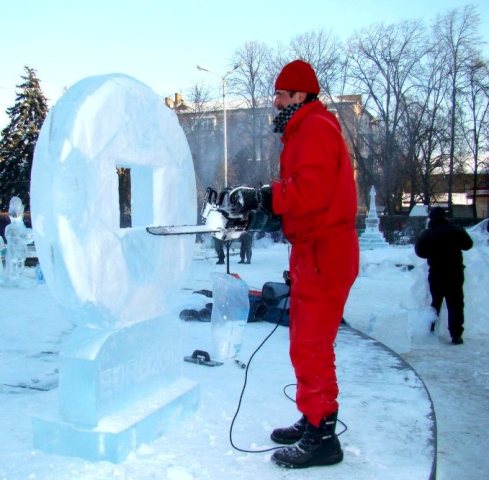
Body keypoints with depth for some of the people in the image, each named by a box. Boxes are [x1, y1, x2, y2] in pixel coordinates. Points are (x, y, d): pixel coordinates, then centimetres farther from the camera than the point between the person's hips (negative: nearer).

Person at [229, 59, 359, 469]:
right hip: (314, 251, 11)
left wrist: (260, 197, -19)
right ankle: (312, 421, 28)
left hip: (324, 254, -11)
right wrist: (260, 202, 4)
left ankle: (322, 437, 6)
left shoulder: (315, 128, -11)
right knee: (308, 342, 16)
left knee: (311, 347, -5)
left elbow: (311, 191, -25)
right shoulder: (305, 131, 21)